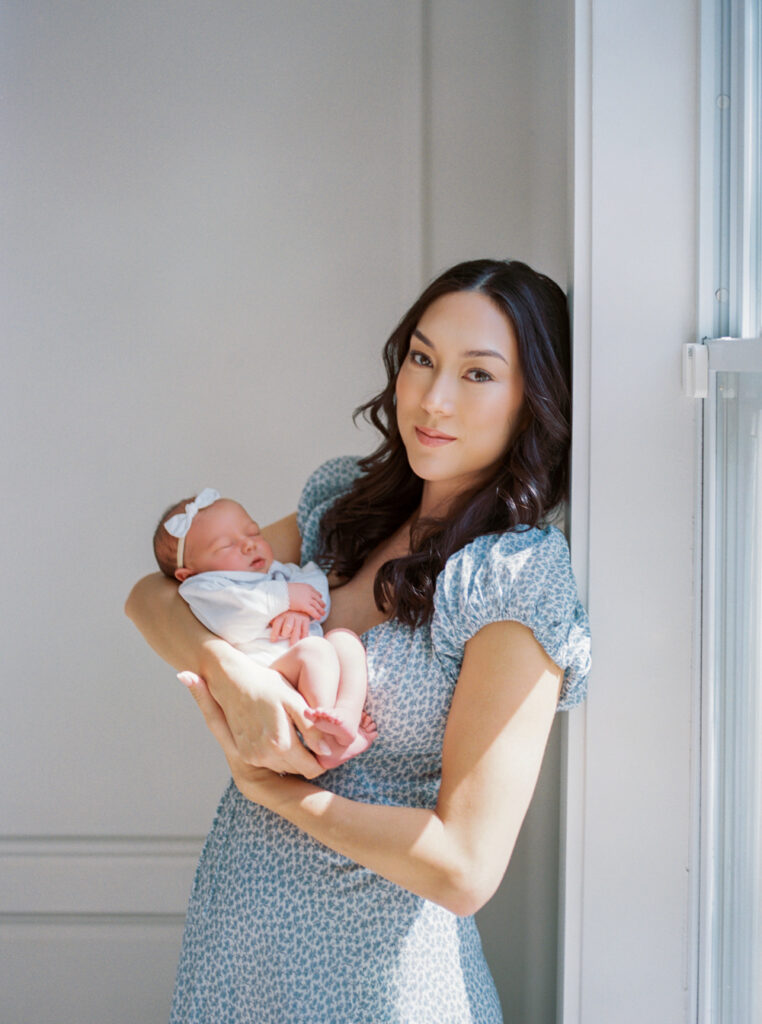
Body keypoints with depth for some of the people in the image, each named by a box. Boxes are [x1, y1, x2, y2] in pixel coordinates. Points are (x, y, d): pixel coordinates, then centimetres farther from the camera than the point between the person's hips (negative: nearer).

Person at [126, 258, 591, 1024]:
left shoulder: (520, 578, -19)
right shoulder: (348, 502, 1)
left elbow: (465, 870, -23)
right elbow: (152, 596, 1)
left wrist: (267, 785, -15)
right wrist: (229, 669, -19)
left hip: (366, 960, -6)